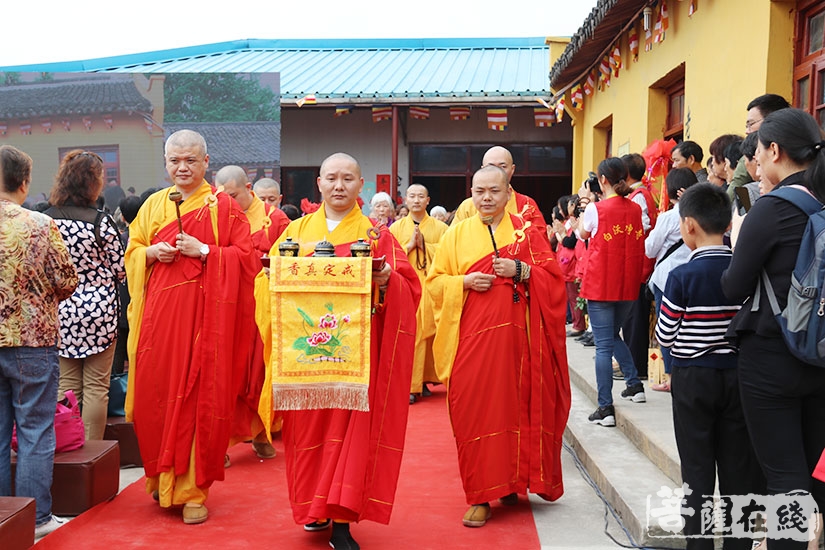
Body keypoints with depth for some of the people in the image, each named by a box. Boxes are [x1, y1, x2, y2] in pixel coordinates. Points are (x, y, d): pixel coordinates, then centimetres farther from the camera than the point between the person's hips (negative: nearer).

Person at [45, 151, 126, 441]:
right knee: (96, 387, 5)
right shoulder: (101, 221, -13)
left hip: (61, 310, 4)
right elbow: (120, 270, -6)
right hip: (99, 307, -4)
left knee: (66, 385, 12)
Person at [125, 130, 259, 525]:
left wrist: (203, 251, -14)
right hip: (160, 309, 4)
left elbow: (245, 256, -2)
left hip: (205, 311, -4)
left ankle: (192, 488, 8)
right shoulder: (153, 205, 14)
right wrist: (152, 253, -3)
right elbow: (132, 251, 18)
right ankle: (162, 476, 24)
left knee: (200, 397, -2)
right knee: (154, 393, 3)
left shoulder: (223, 206, 2)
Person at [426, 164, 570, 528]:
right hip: (471, 337, 0)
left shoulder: (527, 232, 6)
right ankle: (480, 496, 7)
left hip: (514, 335, 0)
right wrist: (464, 282, -10)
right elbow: (435, 282, 8)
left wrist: (520, 270, -14)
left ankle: (510, 483, 23)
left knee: (514, 407, 4)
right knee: (474, 413, -2)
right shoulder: (456, 234, 9)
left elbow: (553, 277, 2)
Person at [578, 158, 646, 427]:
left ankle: (605, 408, -4)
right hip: (628, 283, 5)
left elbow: (582, 233, 10)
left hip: (600, 283, -5)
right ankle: (635, 384, 23)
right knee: (613, 335, 25)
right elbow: (640, 245, 15)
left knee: (603, 344, -3)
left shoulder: (596, 208, -9)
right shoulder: (635, 209, 5)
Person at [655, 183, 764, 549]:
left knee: (697, 466, 7)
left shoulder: (682, 277, -15)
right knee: (738, 466, 12)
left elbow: (664, 336, -11)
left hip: (693, 378, -3)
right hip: (738, 376, 4)